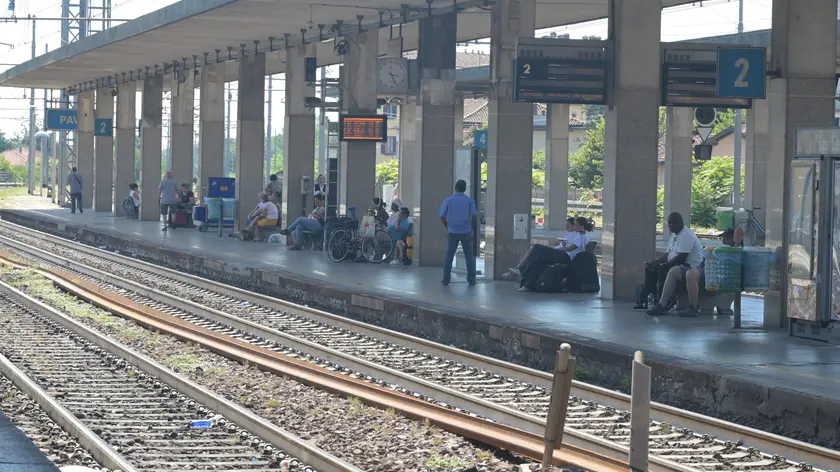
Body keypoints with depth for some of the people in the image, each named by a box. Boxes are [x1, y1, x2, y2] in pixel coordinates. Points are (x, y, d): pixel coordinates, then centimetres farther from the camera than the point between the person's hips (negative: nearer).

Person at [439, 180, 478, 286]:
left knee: (449, 256, 8)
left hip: (452, 232, 0)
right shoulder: (469, 200, -1)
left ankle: (445, 279, 9)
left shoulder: (448, 200, 0)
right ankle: (471, 280, 9)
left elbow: (442, 216, 1)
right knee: (469, 256, 8)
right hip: (466, 232, 0)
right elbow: (474, 216, -8)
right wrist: (474, 227, 8)